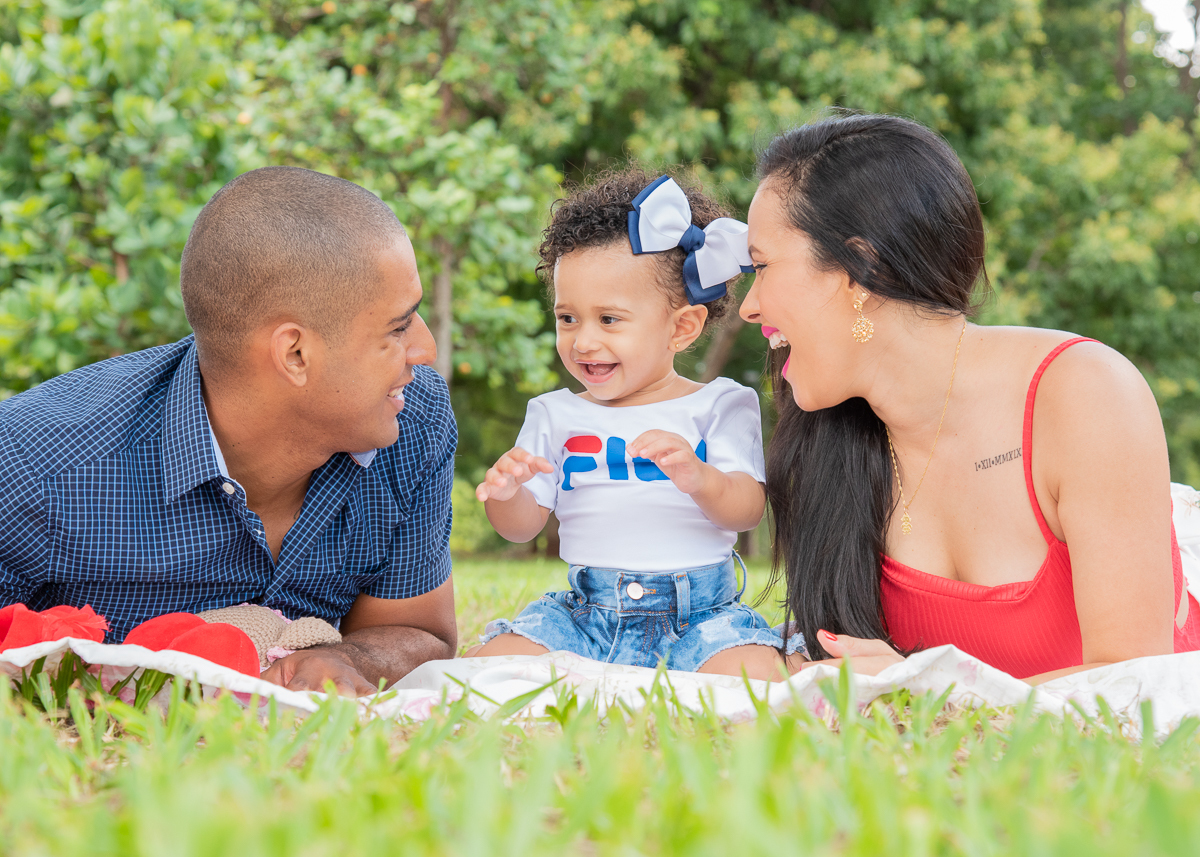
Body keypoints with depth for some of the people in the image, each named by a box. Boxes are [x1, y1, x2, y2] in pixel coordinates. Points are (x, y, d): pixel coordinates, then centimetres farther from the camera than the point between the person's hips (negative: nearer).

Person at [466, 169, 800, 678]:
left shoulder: (719, 407, 4)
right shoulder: (555, 416, 12)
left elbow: (747, 511, -8)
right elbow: (523, 526, 10)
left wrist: (700, 479, -30)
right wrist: (506, 493, -14)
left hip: (700, 613, -2)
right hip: (584, 612, 3)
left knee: (754, 675, -31)